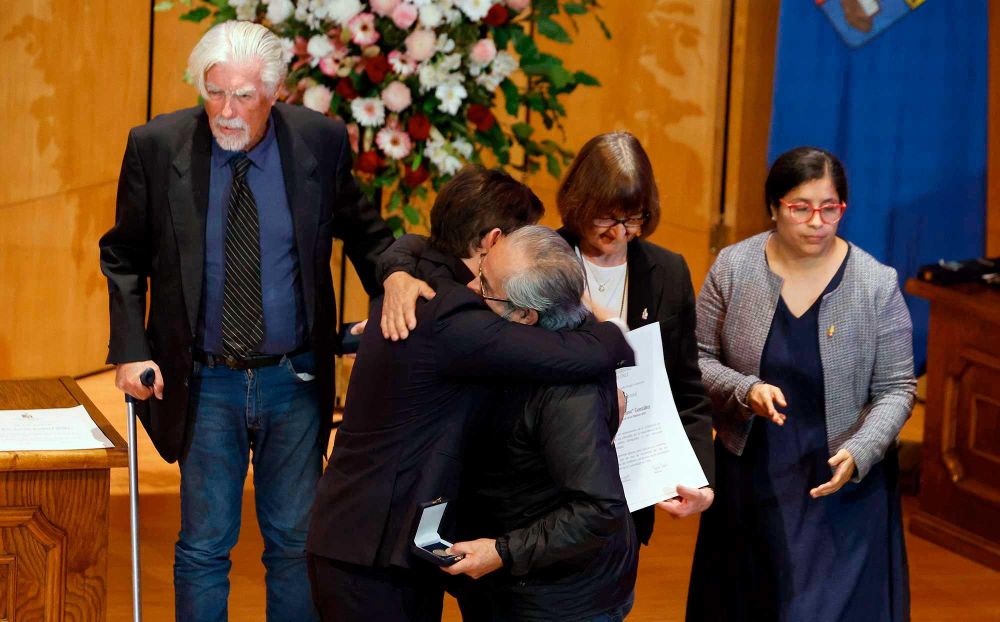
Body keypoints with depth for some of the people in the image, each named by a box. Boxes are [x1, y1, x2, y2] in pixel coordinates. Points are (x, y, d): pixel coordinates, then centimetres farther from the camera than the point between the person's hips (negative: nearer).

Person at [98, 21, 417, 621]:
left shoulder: (321, 140, -6)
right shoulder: (157, 146, -8)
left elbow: (363, 232, 9)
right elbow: (123, 257, 4)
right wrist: (130, 349, -7)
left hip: (295, 378, 1)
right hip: (206, 383, -1)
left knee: (296, 542, 9)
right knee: (204, 546, 4)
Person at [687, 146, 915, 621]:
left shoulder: (877, 284, -9)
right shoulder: (733, 269, -4)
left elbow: (896, 389, -5)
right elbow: (698, 358, 1)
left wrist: (858, 454, -21)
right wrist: (745, 391, -19)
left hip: (841, 482, -2)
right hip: (749, 481, 2)